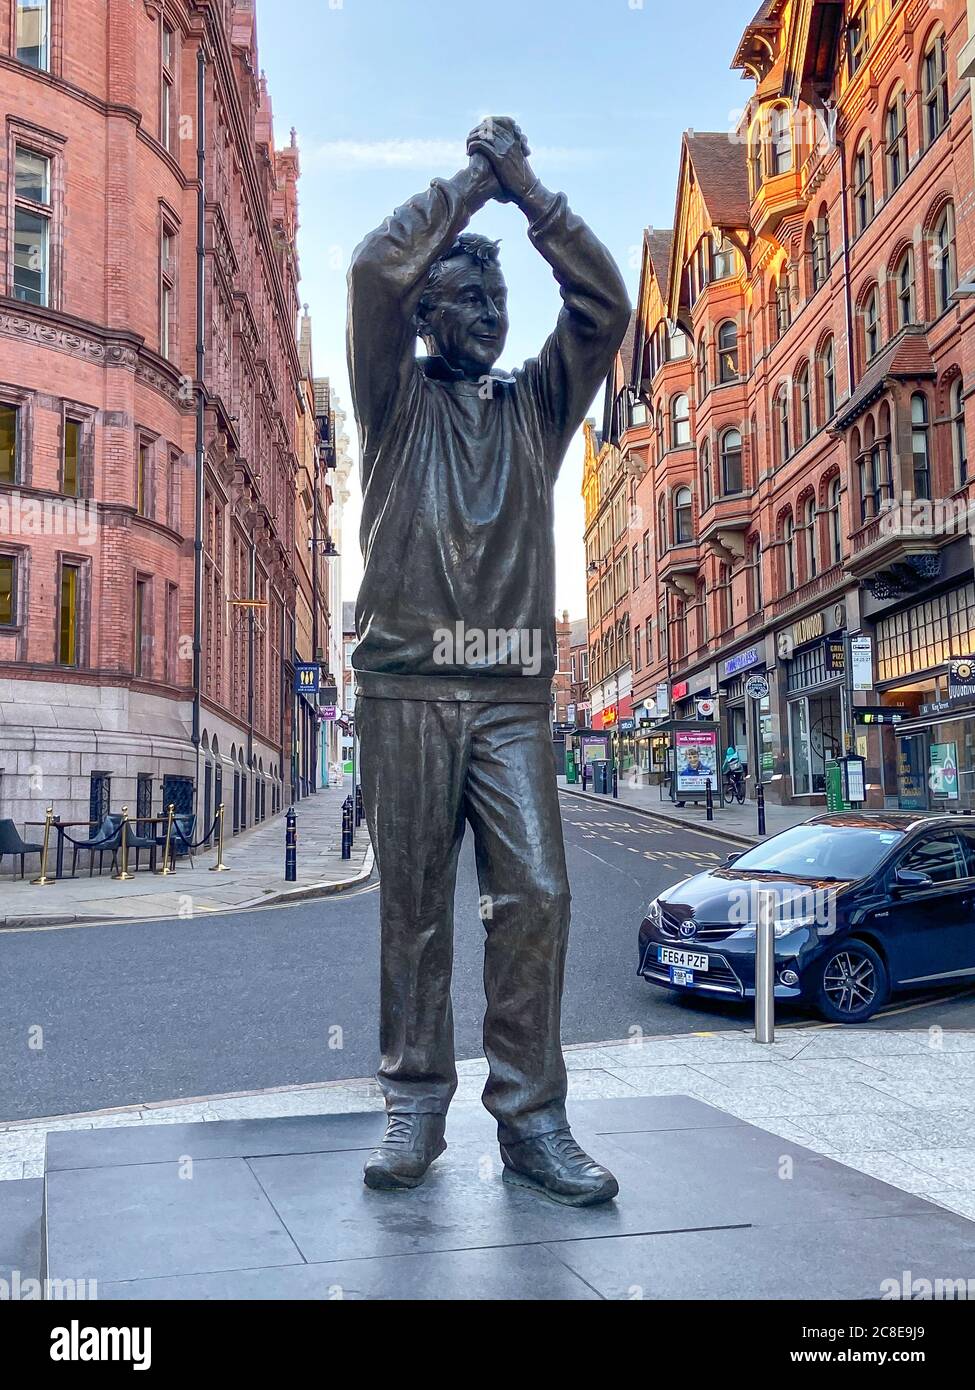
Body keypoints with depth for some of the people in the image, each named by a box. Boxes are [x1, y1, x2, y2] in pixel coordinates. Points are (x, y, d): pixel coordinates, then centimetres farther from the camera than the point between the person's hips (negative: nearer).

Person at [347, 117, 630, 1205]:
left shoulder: (534, 406, 20)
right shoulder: (398, 400, 12)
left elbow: (604, 305, 7)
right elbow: (377, 271, -3)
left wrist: (527, 188, 5)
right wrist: (472, 180, 7)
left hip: (513, 693, 2)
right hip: (407, 686, -2)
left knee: (536, 894, -7)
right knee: (414, 908, 0)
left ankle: (532, 1118, 0)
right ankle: (414, 1107, 10)